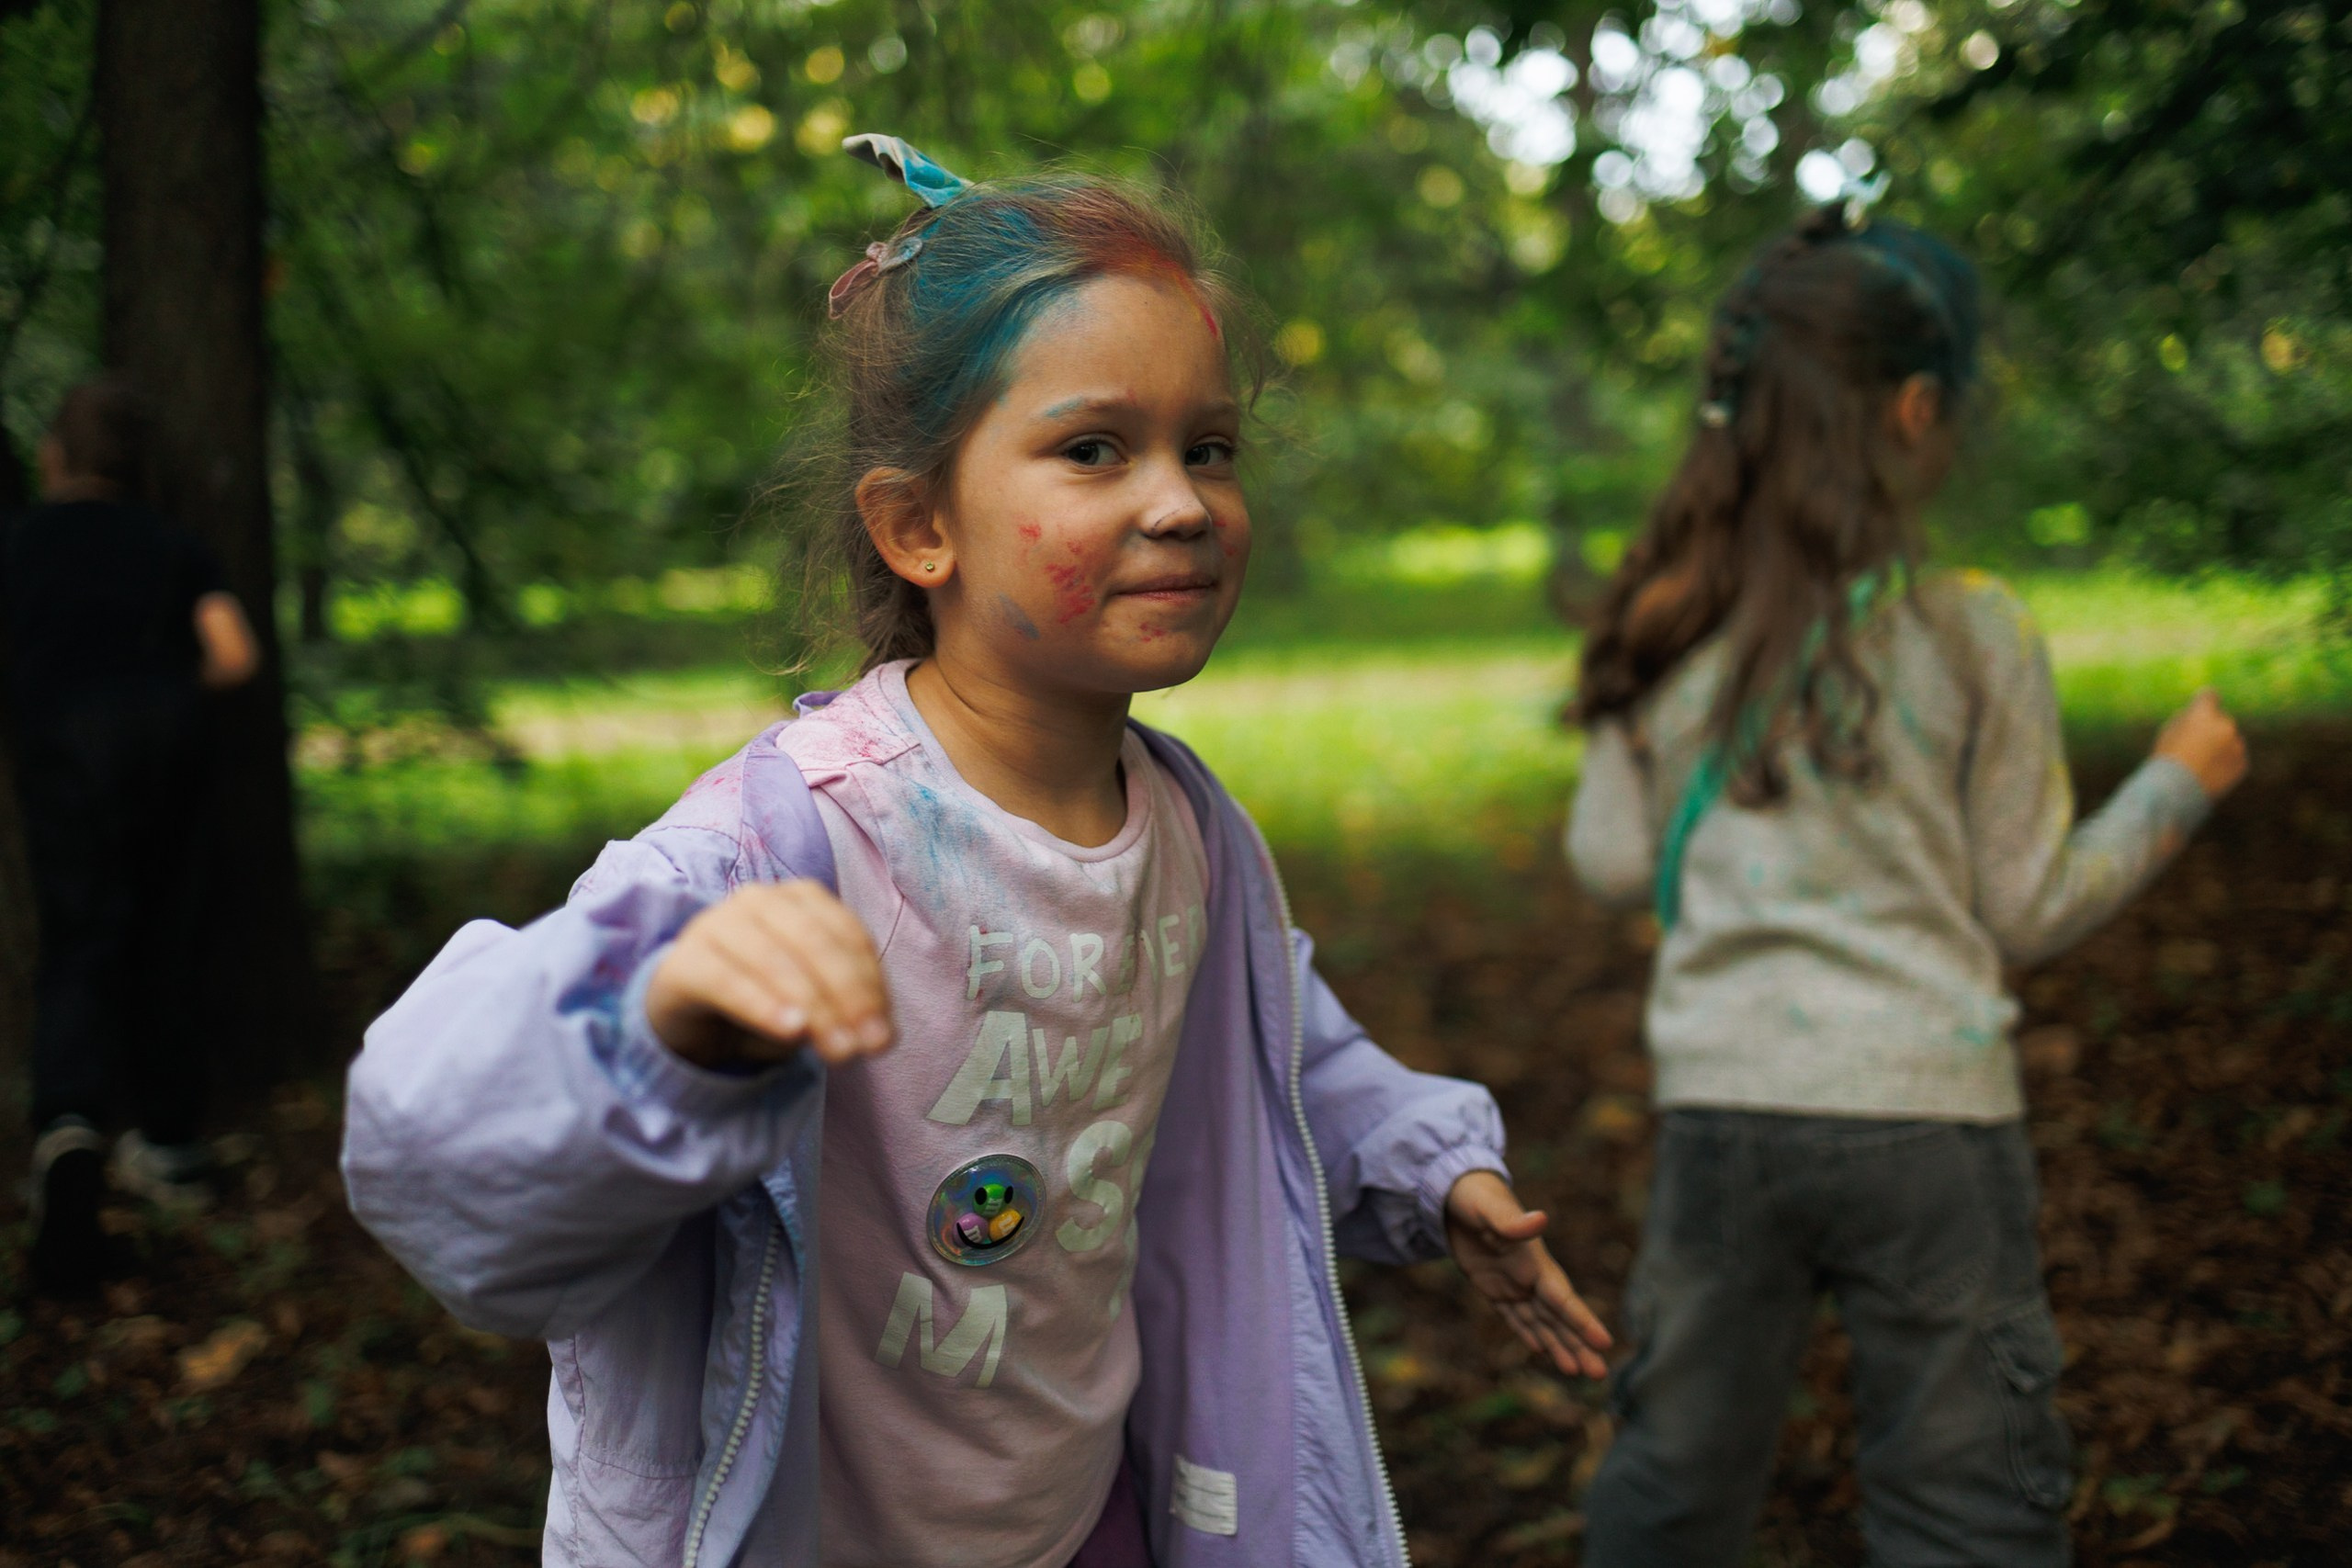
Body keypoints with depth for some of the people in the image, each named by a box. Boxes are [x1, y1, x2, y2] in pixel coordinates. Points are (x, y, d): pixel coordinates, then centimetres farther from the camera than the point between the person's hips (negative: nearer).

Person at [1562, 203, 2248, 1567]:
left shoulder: (1667, 632, 0)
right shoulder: (1973, 635, -7)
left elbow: (1613, 864, 5)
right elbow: (2026, 914, 0)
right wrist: (2179, 785, 12)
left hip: (1721, 1107, 3)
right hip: (1930, 1113, -3)